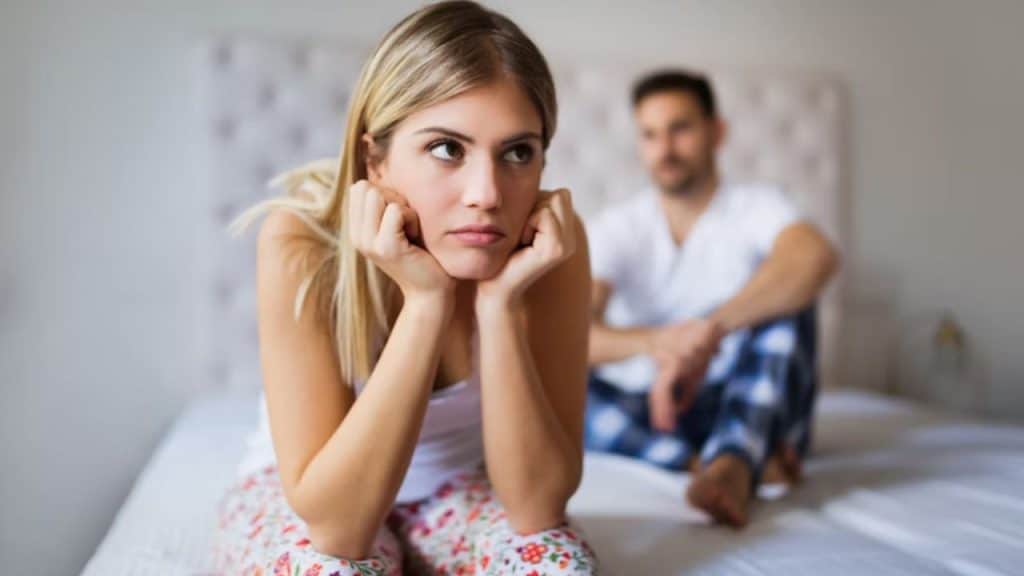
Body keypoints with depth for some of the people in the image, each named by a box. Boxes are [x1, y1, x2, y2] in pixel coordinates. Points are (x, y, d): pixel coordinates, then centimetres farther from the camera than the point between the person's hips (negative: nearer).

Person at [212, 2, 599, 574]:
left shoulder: (549, 247, -23)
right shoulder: (301, 244, -30)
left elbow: (538, 505, -25)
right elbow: (337, 525, -32)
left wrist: (500, 304, -37)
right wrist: (424, 302, -39)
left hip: (454, 489, 2)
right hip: (295, 498, -1)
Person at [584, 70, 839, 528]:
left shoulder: (756, 207, -4)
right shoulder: (616, 229, -2)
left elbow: (817, 257, -30)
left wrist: (710, 329, -41)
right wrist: (654, 341, -40)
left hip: (751, 410, -1)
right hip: (646, 413, 1)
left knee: (785, 295, -26)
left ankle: (729, 465, -45)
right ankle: (734, 464, -32)